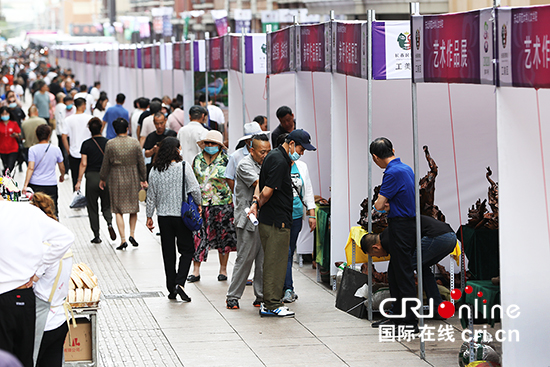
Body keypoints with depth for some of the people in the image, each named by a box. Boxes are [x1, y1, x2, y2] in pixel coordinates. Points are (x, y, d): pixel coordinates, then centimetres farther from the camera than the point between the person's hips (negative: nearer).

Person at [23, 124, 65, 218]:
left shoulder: (33, 149, -5)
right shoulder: (56, 149, 0)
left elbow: (30, 168, -13)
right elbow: (62, 167, 11)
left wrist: (25, 184, -14)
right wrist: (62, 176, 32)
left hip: (35, 184, -1)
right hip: (51, 184, 1)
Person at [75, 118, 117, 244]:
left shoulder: (86, 144, -5)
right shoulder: (108, 143, -1)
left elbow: (83, 164, -8)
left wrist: (79, 181, -2)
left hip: (92, 177, -2)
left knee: (92, 207, 8)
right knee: (106, 206, 15)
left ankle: (96, 236, 7)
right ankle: (109, 223, -15)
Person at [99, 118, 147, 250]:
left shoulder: (110, 144, -8)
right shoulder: (135, 143, -4)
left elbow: (106, 164, -2)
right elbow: (141, 163, 2)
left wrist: (102, 179, 12)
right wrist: (143, 179, 13)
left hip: (116, 179, -1)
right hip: (132, 179, 1)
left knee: (118, 210, 3)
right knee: (133, 207, 17)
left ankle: (123, 240, -4)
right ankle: (132, 234, 6)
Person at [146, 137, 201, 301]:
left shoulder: (155, 170, 0)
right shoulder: (184, 166, -11)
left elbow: (151, 196, 6)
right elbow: (194, 189, -12)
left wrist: (149, 216, 15)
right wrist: (198, 204, 6)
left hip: (163, 216, 3)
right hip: (182, 214, -3)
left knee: (168, 253, 11)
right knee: (187, 250, 7)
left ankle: (171, 288, 15)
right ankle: (180, 283, -10)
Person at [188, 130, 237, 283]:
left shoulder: (226, 160, -2)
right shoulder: (198, 159, 7)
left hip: (222, 203, -2)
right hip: (201, 204, 2)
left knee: (223, 236, 5)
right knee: (198, 236, -3)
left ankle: (223, 269, 16)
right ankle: (196, 270, 2)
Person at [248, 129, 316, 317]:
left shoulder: (274, 156, 15)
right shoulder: (280, 162, -19)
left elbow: (261, 183, 15)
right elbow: (267, 192, -21)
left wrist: (255, 202, 0)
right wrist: (259, 204, -1)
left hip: (268, 219, 10)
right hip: (277, 221, -10)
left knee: (273, 261, 14)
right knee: (276, 262, -4)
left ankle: (268, 304, 19)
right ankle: (272, 305, 1)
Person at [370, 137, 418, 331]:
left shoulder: (393, 173, -18)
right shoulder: (407, 169, 12)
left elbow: (379, 205, -17)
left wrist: (382, 204, 6)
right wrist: (388, 204, 2)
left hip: (400, 226, -9)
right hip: (410, 223, 9)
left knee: (403, 274, -5)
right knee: (395, 272, 17)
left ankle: (410, 322, -2)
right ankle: (398, 317, 23)